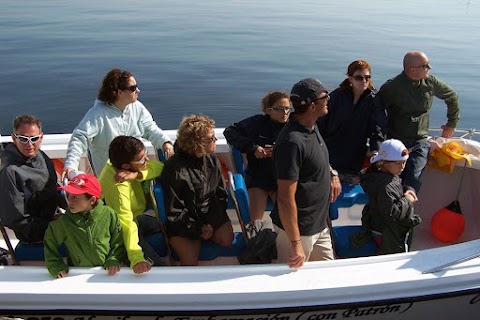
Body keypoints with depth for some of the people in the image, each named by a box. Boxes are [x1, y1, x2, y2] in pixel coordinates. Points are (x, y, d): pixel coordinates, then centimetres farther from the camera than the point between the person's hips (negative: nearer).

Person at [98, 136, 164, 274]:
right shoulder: (117, 185, -35)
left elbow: (159, 167, -17)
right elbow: (126, 223, -42)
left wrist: (136, 174, -35)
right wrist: (136, 258, -50)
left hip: (138, 215, 8)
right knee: (156, 266, -19)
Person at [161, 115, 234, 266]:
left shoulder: (212, 159, -5)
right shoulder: (175, 169, -21)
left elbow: (221, 193, 4)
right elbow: (174, 211, -15)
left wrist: (211, 224, -6)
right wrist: (197, 229, -13)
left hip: (210, 214, 5)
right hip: (183, 220, -4)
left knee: (227, 239, -19)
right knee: (190, 261, -18)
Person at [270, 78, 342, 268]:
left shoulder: (312, 127, 3)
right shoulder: (292, 142, -28)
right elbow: (286, 199, -27)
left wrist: (332, 174, 7)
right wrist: (296, 244, -25)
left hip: (319, 224, 9)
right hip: (299, 229, -9)